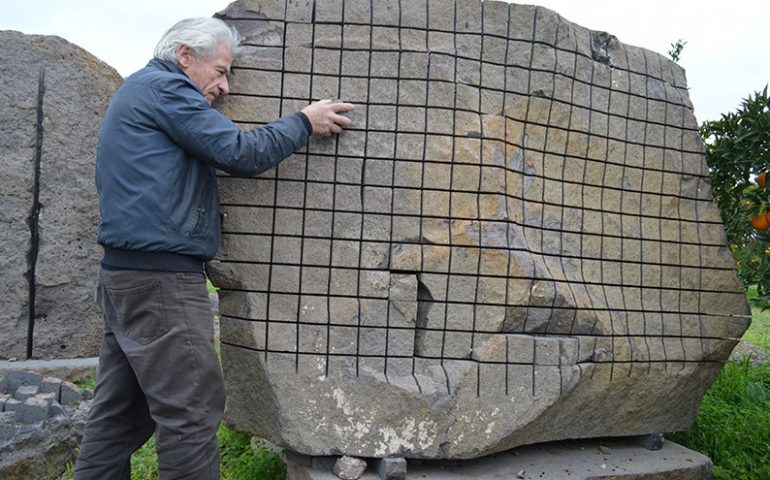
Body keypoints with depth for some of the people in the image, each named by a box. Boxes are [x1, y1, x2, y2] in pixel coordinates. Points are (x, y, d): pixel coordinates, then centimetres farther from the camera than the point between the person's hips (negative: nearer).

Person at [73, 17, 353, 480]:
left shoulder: (138, 91, 25)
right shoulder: (165, 86, -7)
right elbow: (241, 152, -13)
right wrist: (305, 122, -2)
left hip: (127, 274, 10)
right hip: (161, 278, -10)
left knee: (121, 413, 14)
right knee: (192, 411, -6)